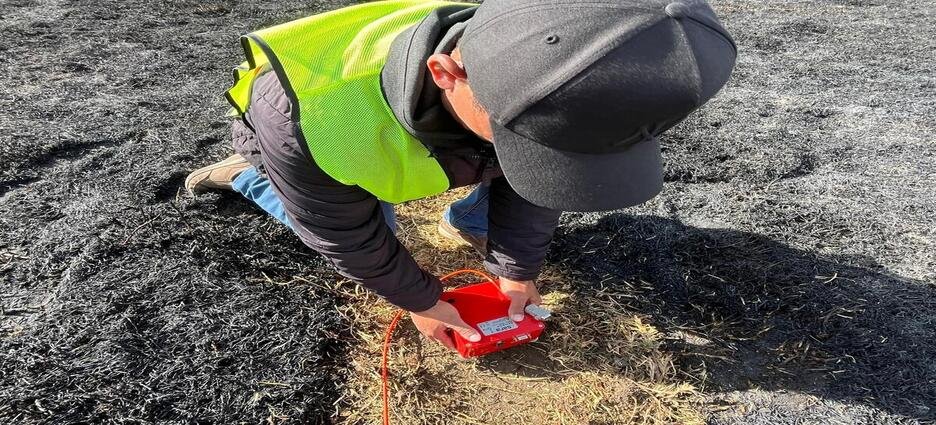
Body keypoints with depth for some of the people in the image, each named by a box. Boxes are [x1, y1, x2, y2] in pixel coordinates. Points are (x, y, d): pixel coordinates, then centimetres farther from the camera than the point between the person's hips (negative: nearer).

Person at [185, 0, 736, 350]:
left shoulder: (524, 68, -34)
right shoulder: (309, 117, -46)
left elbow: (532, 181, -15)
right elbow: (350, 238, -27)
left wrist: (518, 270, -8)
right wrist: (420, 301, -13)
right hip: (300, 143, -2)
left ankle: (467, 225, 16)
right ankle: (245, 174, 23)